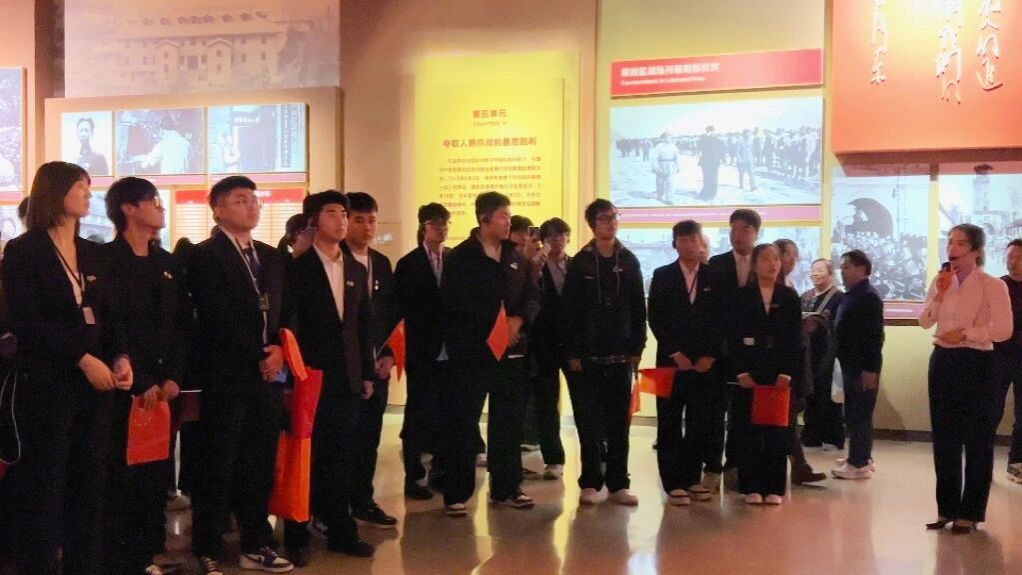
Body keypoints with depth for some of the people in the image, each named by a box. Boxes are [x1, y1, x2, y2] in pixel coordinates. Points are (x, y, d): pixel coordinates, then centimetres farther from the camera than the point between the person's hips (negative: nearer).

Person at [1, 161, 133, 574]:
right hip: (47, 384, -5)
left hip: (95, 384, 6)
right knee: (44, 486, 0)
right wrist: (83, 359, -18)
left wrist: (119, 357, -5)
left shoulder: (93, 254, 15)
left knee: (89, 484, 7)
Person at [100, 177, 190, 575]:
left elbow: (181, 324, 11)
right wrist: (140, 381, -12)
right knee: (120, 474, -1)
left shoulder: (168, 264, 15)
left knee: (155, 473, 7)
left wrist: (173, 376, -2)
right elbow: (107, 327, -11)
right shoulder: (104, 259, -4)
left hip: (162, 386, 5)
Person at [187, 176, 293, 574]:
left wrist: (279, 351, -3)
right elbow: (219, 318, -13)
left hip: (268, 376, 6)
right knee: (218, 468, 1)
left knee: (260, 466, 10)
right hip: (227, 377, -6)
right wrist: (258, 358, -11)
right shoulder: (205, 256, -5)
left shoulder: (272, 257, 16)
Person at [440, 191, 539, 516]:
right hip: (472, 352, -5)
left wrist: (518, 320, -10)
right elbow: (455, 304, -12)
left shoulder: (516, 258, 12)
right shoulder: (461, 258, -5)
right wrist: (496, 325, -14)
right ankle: (456, 494, 7)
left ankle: (506, 488, 22)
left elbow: (532, 296, 11)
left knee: (508, 423, 11)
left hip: (512, 351, 6)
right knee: (462, 425, -1)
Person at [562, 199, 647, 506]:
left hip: (621, 354, 2)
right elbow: (569, 310, -3)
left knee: (619, 422, 6)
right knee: (589, 421, 2)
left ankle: (618, 483, 13)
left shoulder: (628, 261, 7)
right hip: (588, 354, -2)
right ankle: (590, 482, 10)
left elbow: (638, 308, 7)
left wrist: (637, 348, 1)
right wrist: (571, 352, -7)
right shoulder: (580, 262, -1)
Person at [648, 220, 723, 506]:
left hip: (706, 363, 1)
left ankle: (692, 478, 14)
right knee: (670, 424, -1)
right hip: (672, 361, -1)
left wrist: (710, 356, -4)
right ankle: (673, 483, 4)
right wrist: (676, 354, -8)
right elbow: (655, 319, 0)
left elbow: (720, 321, 6)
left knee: (701, 424, 3)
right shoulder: (662, 276, 5)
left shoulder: (715, 276, 8)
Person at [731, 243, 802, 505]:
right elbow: (735, 336, -1)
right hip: (749, 372, -1)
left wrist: (787, 372, -7)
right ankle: (752, 487, 8)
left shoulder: (789, 296, 7)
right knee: (749, 429, 1)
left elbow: (795, 338, 2)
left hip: (780, 373, 1)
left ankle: (774, 487, 10)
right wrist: (742, 371, -10)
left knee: (777, 430, 4)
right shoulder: (742, 295, 3)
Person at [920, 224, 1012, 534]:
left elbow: (1003, 329, -16)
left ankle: (969, 512, 13)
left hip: (975, 363, -5)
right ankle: (947, 508, 20)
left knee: (977, 440, 3)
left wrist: (965, 334, -17)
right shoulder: (940, 281, 8)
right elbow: (925, 322, 4)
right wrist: (939, 294, -8)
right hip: (943, 361, 5)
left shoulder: (992, 285, -8)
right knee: (944, 438, 10)